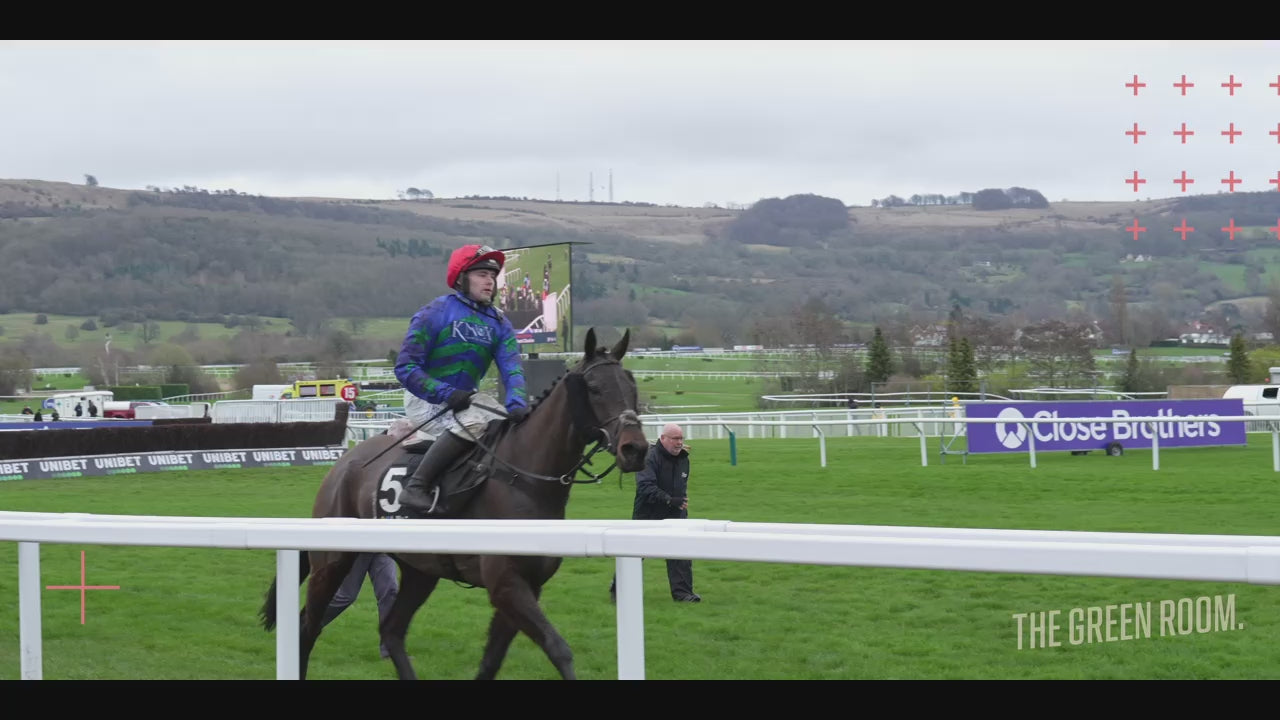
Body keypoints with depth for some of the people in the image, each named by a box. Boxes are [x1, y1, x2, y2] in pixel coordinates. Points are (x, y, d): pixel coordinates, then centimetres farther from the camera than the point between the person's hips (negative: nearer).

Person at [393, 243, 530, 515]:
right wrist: (447, 394, -28)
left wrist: (517, 403, -29)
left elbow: (511, 367, -8)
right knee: (472, 422, -34)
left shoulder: (499, 323, 5)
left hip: (466, 399, 7)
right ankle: (417, 487, -33)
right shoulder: (435, 313, -12)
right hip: (425, 400, -7)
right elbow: (405, 367, -15)